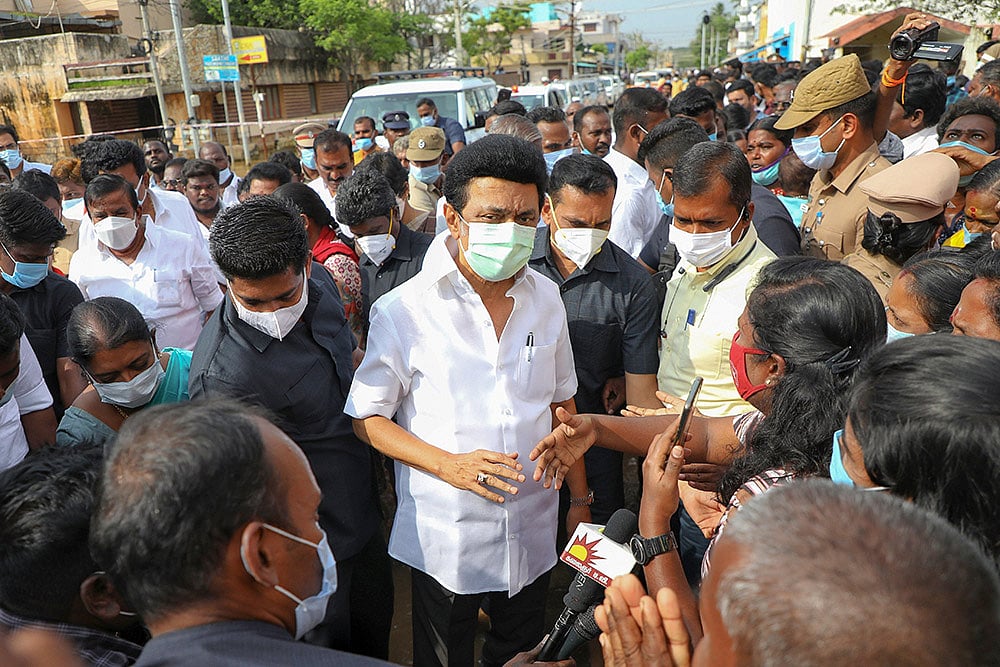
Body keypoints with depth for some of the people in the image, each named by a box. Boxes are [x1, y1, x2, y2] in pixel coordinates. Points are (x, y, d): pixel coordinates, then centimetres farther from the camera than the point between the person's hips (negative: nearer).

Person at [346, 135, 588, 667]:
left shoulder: (545, 297, -4)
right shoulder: (404, 310, -17)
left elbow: (560, 401, 6)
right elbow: (366, 418, -10)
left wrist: (580, 500, 8)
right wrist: (448, 465, -23)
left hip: (533, 529, 4)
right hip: (444, 537, -3)